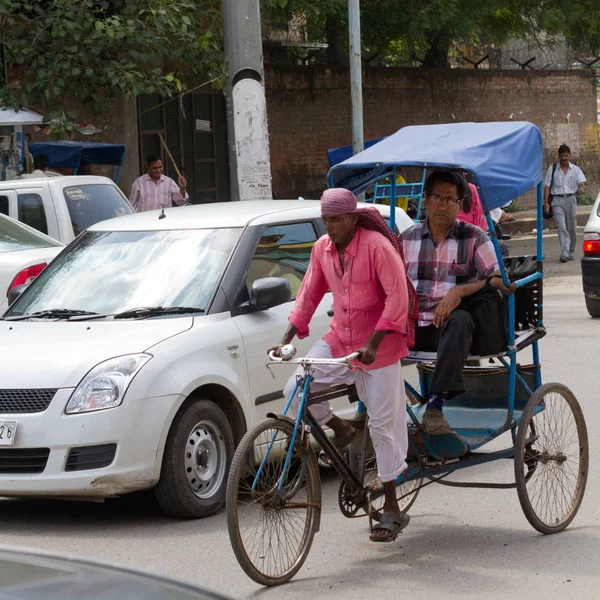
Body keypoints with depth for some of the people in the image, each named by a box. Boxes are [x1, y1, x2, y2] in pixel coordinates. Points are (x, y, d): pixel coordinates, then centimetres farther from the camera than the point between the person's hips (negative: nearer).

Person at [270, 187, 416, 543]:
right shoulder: (322, 249, 1)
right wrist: (288, 339, 0)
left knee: (382, 425, -1)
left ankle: (392, 510, 9)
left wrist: (373, 344, -28)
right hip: (339, 340, 6)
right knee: (295, 390, -14)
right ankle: (342, 430, 16)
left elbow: (397, 296, -21)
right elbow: (309, 294, 10)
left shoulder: (377, 246, -18)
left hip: (379, 345, -6)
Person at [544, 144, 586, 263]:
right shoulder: (552, 169, 7)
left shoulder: (575, 169, 8)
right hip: (557, 200, -2)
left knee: (572, 228, 8)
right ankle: (564, 253, -21)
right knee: (561, 227, -13)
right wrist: (546, 201, -5)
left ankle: (571, 252, 23)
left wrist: (581, 187, -32)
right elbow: (547, 186, 5)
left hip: (571, 199, 2)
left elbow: (581, 181, -7)